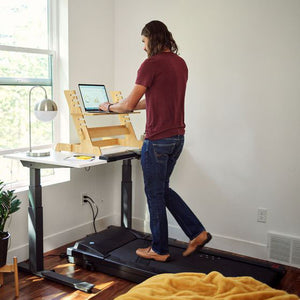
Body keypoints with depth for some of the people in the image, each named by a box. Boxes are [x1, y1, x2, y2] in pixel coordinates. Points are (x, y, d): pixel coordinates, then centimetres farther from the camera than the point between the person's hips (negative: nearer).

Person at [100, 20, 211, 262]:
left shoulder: (151, 64, -13)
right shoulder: (180, 63, 12)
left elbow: (129, 104, -10)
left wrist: (109, 107, 9)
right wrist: (133, 105, 25)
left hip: (157, 139, -8)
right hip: (177, 137, 8)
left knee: (155, 193, 6)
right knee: (163, 189, 21)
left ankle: (159, 250, 20)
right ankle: (198, 232, 19)